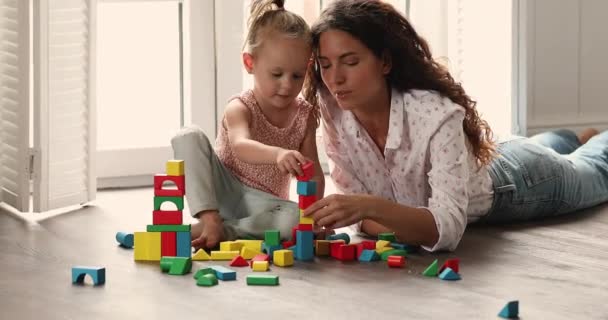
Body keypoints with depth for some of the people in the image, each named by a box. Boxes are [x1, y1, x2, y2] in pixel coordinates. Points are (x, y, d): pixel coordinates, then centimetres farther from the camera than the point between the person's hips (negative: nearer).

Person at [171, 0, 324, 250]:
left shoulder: (305, 115, -2)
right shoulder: (240, 109, -15)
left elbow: (313, 173, -1)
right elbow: (241, 147, -38)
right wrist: (277, 154, -59)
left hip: (262, 205, 2)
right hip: (223, 192, -2)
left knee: (298, 218, -34)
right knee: (188, 137, -25)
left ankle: (224, 231, -24)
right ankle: (211, 221, -29)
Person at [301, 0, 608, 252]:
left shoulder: (437, 115, -46)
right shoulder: (332, 110, -32)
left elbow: (449, 227, -54)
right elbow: (354, 198, -26)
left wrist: (370, 206, -67)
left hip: (515, 181, -4)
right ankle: (572, 139, 67)